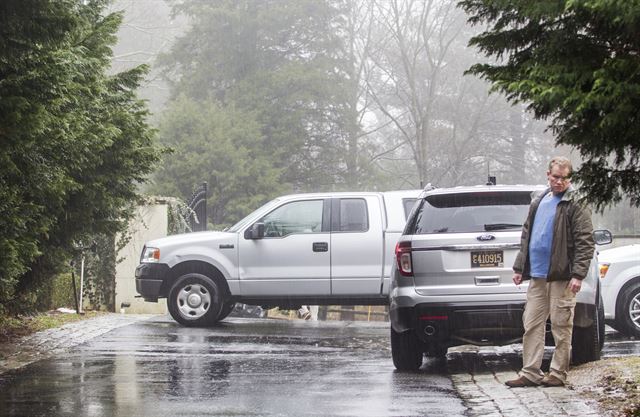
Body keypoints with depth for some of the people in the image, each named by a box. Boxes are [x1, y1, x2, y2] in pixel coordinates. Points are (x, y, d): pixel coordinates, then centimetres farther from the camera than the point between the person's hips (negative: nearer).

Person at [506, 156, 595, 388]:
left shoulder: (575, 204, -5)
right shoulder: (538, 202, 16)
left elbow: (585, 242, -10)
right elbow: (526, 236, 22)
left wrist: (578, 274, -16)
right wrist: (519, 267, 18)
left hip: (562, 277, -7)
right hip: (537, 276, 7)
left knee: (561, 327, 0)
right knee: (531, 325, 6)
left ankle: (558, 373, 7)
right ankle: (530, 373, 10)